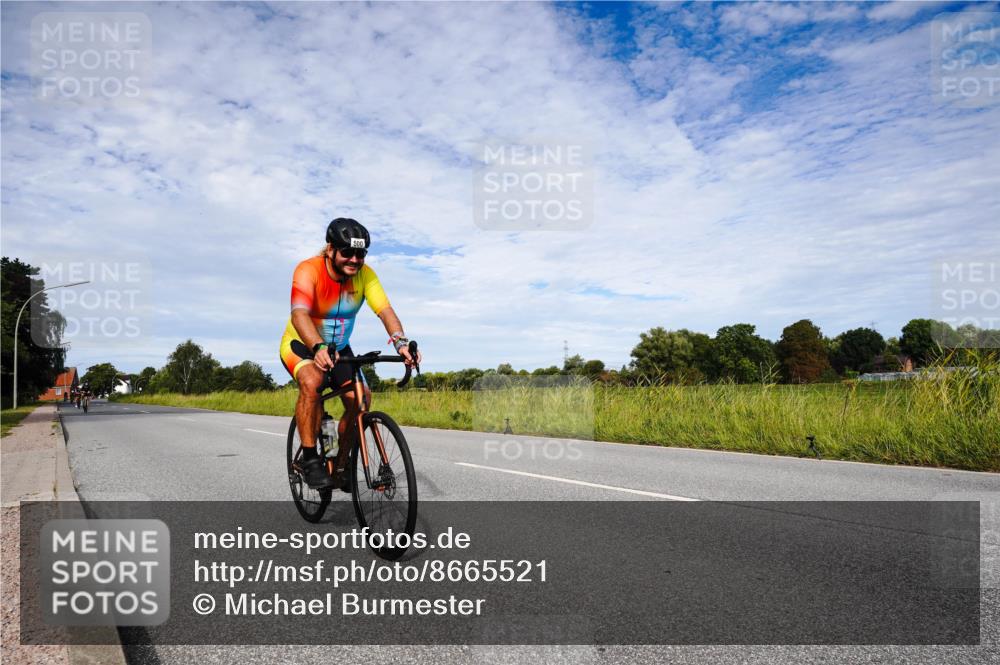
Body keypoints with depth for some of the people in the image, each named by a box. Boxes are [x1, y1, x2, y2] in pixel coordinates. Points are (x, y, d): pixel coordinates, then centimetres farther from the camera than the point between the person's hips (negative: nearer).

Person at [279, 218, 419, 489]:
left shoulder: (364, 274, -17)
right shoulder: (308, 270, -29)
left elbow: (385, 310, -28)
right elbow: (299, 314, -44)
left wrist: (401, 342, -48)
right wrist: (318, 347, -63)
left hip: (339, 348, 4)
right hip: (301, 345, -4)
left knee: (360, 399, -13)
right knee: (311, 381, -35)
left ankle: (340, 467, 7)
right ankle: (310, 460, -20)